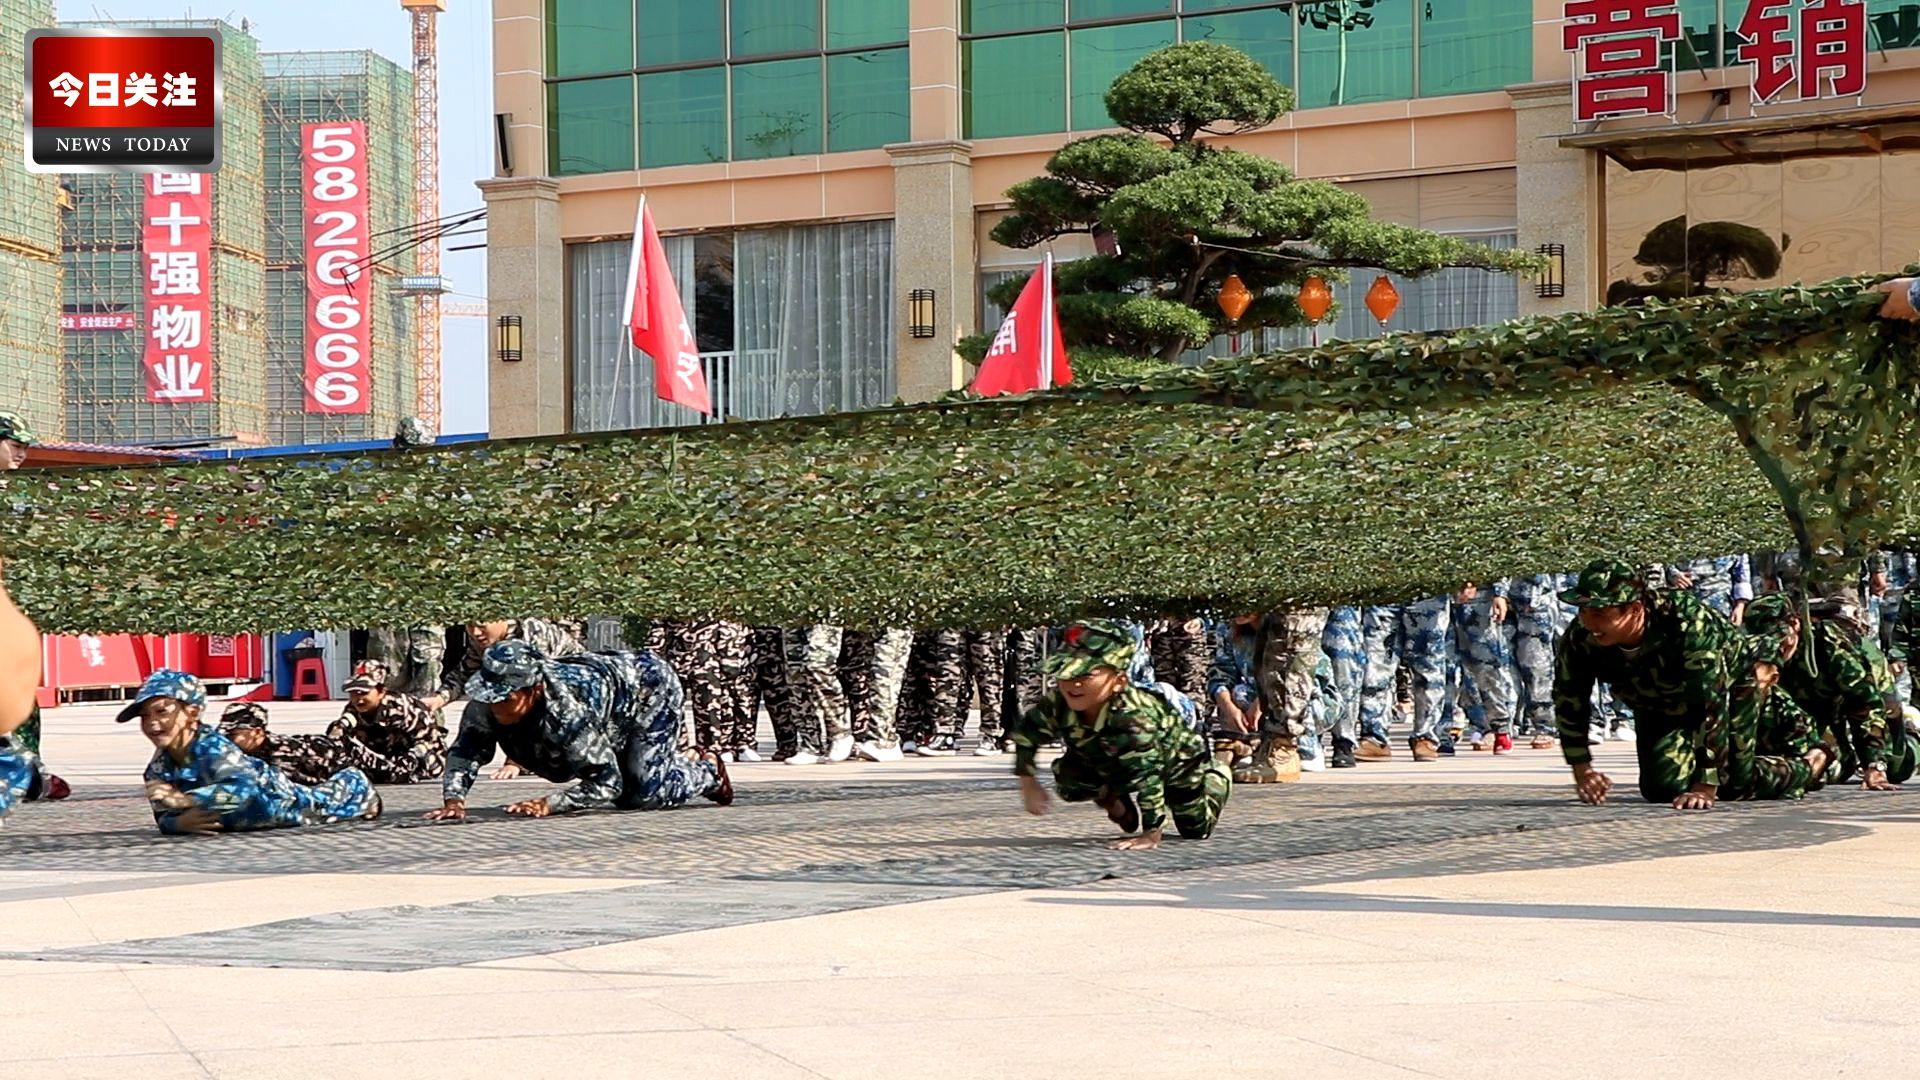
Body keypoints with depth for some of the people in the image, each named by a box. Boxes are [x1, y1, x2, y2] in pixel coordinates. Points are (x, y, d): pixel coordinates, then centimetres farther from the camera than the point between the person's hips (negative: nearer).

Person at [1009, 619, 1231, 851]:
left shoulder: (1134, 716, -51)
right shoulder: (1057, 704, -31)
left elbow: (1147, 774, -51)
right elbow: (1026, 733, -11)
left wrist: (1151, 836, -51)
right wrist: (1028, 783, -13)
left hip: (1177, 764, -5)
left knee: (1197, 830, 5)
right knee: (1067, 780, -14)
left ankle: (1217, 778, 37)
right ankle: (1123, 810, 16)